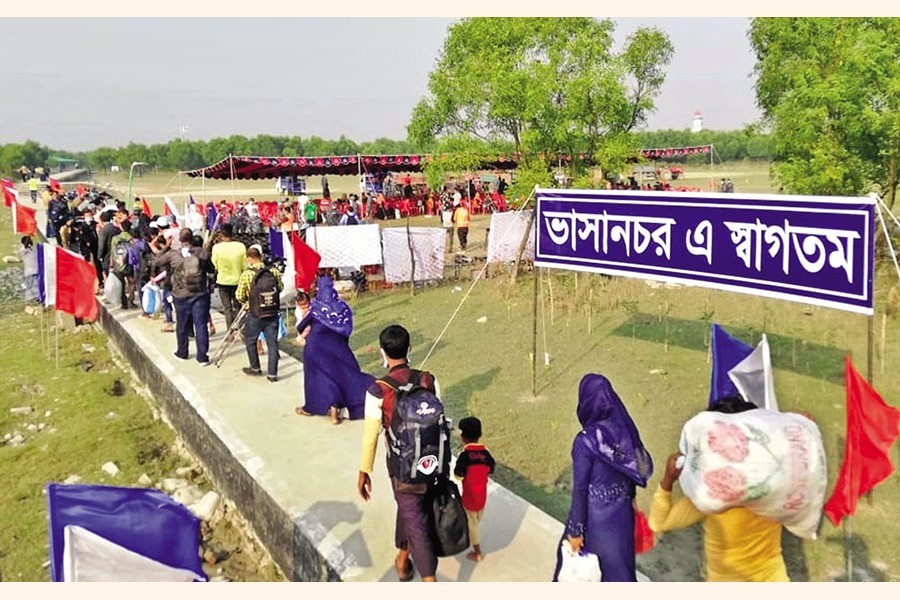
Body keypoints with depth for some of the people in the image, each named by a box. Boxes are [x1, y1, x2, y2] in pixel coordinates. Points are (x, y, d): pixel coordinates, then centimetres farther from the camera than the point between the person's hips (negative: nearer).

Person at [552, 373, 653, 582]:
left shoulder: (586, 441, -25)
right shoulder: (626, 428, -8)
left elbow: (580, 489, -20)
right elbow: (635, 470, 6)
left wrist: (575, 530, -11)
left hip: (595, 516, -5)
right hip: (622, 513, 5)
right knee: (619, 565, 21)